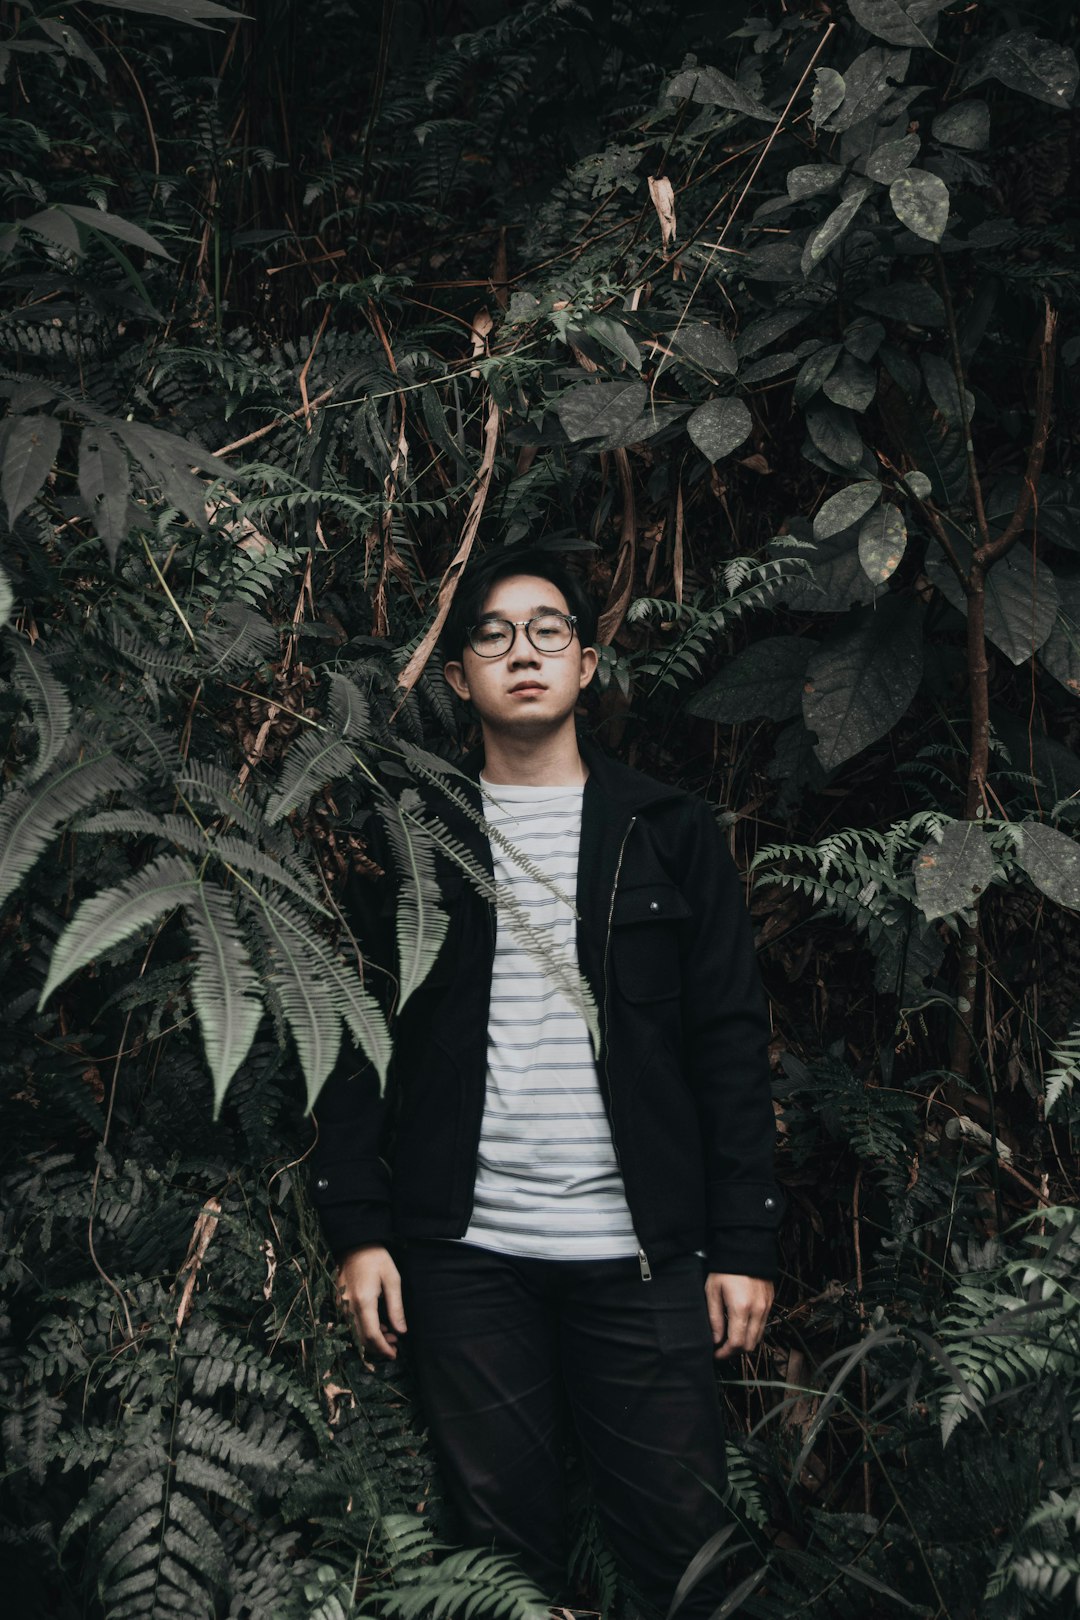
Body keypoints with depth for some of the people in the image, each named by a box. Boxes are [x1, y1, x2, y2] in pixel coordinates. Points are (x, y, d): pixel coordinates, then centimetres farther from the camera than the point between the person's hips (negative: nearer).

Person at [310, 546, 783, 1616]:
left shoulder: (669, 834, 8)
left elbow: (731, 1040, 4)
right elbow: (354, 1041, 6)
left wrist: (744, 1241, -2)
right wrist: (358, 1229, -2)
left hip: (641, 1253, 0)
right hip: (464, 1253, 1)